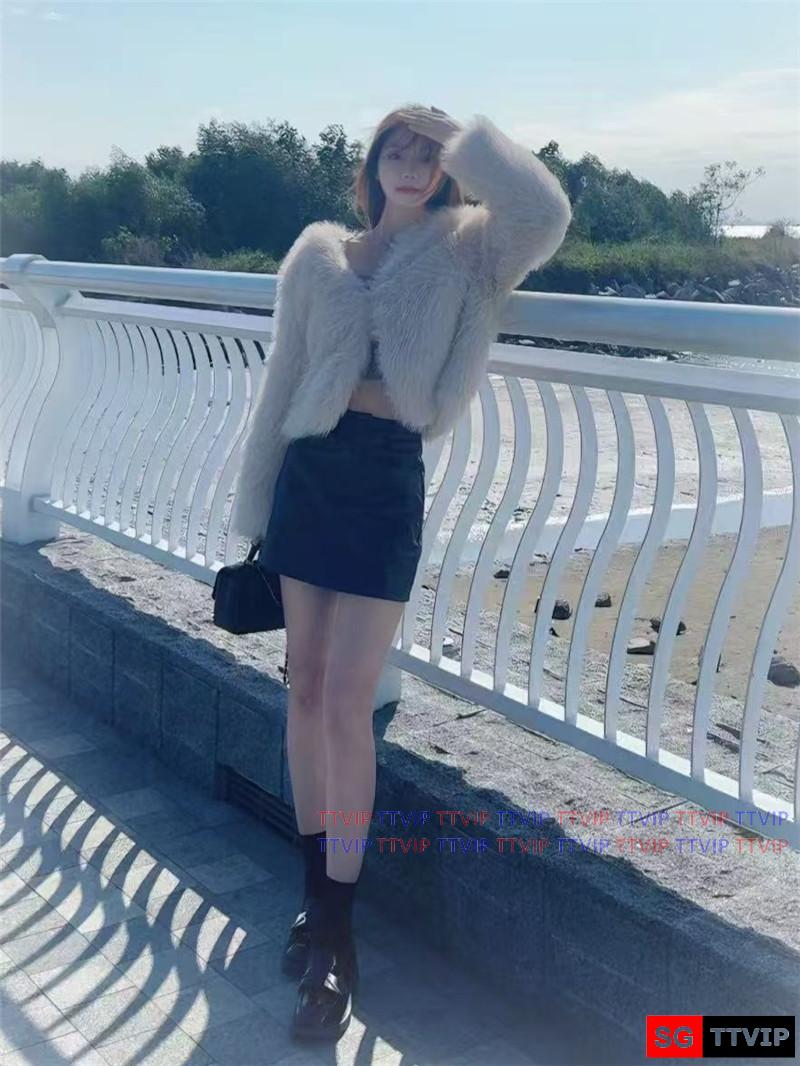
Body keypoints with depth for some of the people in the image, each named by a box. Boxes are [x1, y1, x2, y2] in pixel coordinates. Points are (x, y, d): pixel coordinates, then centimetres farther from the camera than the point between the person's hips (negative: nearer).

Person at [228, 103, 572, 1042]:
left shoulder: (465, 249, 4)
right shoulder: (320, 254, 10)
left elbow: (546, 212, -19)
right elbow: (281, 383, 12)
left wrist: (464, 136, -5)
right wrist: (255, 509, 11)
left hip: (388, 481, -4)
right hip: (308, 473, 4)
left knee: (346, 701, -8)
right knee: (305, 688, 7)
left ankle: (337, 936, 4)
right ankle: (315, 892, 24)